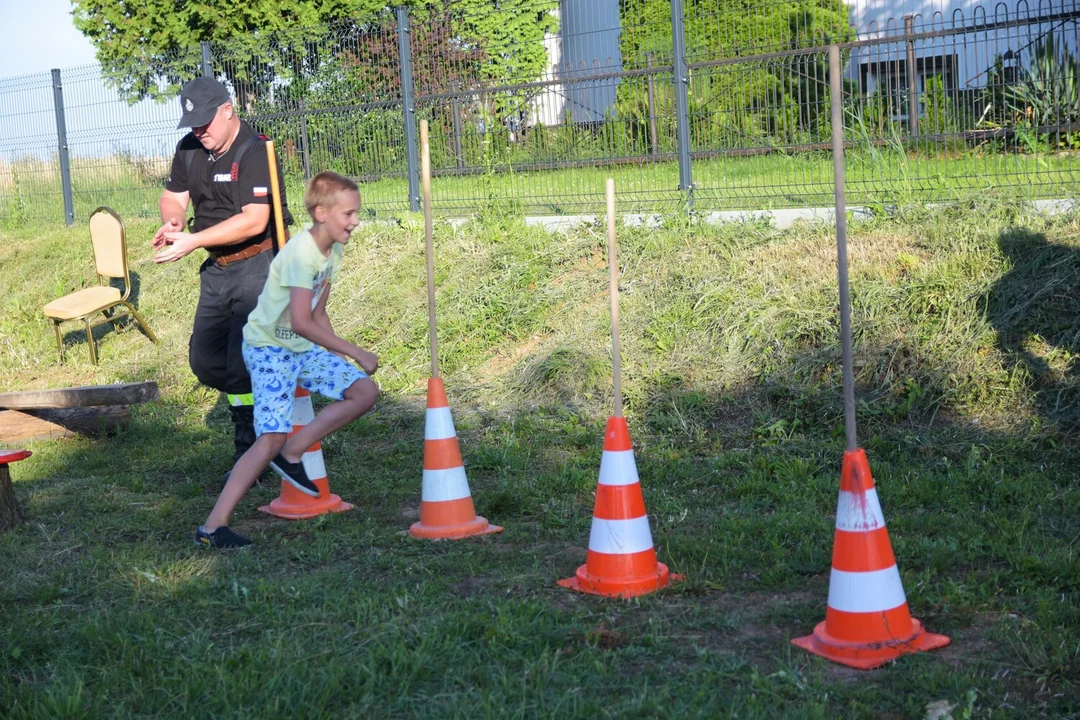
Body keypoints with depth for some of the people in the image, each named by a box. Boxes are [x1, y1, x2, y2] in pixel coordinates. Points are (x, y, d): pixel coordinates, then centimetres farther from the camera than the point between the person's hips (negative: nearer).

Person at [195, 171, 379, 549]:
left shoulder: (333, 250, 4)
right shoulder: (301, 253, -24)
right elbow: (301, 322, -32)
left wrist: (339, 355, 7)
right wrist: (356, 353, -29)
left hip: (303, 347, 9)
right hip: (268, 348, -9)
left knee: (364, 391, -1)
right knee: (272, 437, -18)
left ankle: (291, 454, 5)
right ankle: (212, 527, -15)